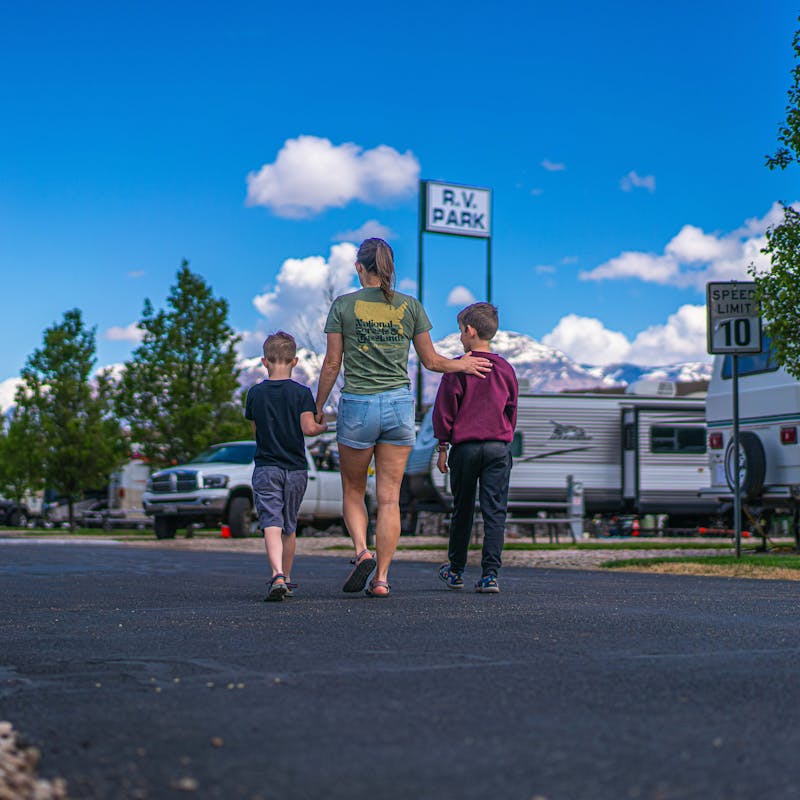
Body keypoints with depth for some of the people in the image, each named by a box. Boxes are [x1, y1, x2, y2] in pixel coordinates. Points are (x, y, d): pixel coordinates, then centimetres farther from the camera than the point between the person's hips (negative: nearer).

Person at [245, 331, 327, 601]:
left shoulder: (255, 393, 1)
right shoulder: (302, 393, -5)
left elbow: (256, 429, 9)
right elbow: (308, 427, -13)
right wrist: (324, 426, 7)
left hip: (265, 468, -1)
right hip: (296, 469, 1)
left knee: (271, 524, -9)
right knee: (289, 526, 15)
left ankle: (277, 576, -30)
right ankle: (286, 578, 24)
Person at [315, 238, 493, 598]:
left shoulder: (343, 306, -3)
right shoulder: (411, 306, 3)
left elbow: (332, 363, -2)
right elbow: (431, 361, 7)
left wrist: (318, 406, 10)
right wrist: (462, 364, 27)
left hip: (357, 405, -2)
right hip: (399, 405, 2)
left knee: (352, 491, 15)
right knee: (389, 497, 6)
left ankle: (362, 551, -8)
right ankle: (381, 577, 5)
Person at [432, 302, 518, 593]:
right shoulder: (506, 369, 6)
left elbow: (444, 410, -3)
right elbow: (511, 411, 14)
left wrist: (443, 447, 5)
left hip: (465, 448, -2)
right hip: (499, 447, 2)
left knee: (462, 510, 11)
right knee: (494, 512, 0)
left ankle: (455, 571, 22)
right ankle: (490, 574, -6)